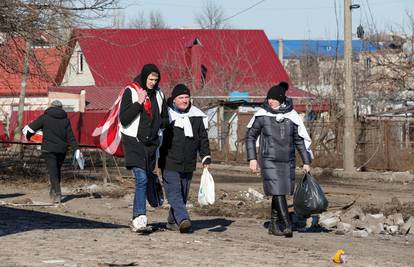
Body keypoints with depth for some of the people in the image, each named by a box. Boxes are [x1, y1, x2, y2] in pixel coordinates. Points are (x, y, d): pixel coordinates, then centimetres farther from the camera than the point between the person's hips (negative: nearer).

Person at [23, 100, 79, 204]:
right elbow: (70, 136, 0)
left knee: (53, 172, -7)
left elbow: (30, 128, 3)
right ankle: (53, 192, 30)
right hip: (62, 149, 4)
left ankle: (57, 194, -21)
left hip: (49, 149, -4)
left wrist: (28, 135, 24)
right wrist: (76, 149, 0)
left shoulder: (45, 117, -1)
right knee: (57, 170, 20)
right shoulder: (65, 120, 6)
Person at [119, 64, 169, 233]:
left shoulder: (158, 94, 11)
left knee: (143, 181, 9)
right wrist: (139, 103, -17)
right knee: (141, 179, -19)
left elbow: (165, 120, 20)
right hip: (134, 142, -5)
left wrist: (156, 123, 0)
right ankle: (140, 218, -25)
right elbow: (123, 119, -11)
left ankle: (136, 219, 17)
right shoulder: (130, 92, -4)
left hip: (151, 143, 5)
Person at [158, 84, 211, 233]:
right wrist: (155, 159, 2)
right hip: (170, 163, -4)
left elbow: (203, 139, 15)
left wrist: (206, 159, 9)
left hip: (188, 165, 4)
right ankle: (183, 219, -27)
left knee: (183, 195, 9)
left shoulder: (197, 116, 9)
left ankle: (172, 221, 20)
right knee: (174, 192, -16)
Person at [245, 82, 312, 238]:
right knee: (277, 192, -12)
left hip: (287, 161, 2)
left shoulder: (292, 116, -1)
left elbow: (300, 140, 6)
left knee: (280, 192, 8)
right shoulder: (262, 115, -5)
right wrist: (252, 158, -2)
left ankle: (274, 225, 22)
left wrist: (306, 162, 5)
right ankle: (287, 225, -14)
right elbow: (250, 136, 5)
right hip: (269, 160, -2)